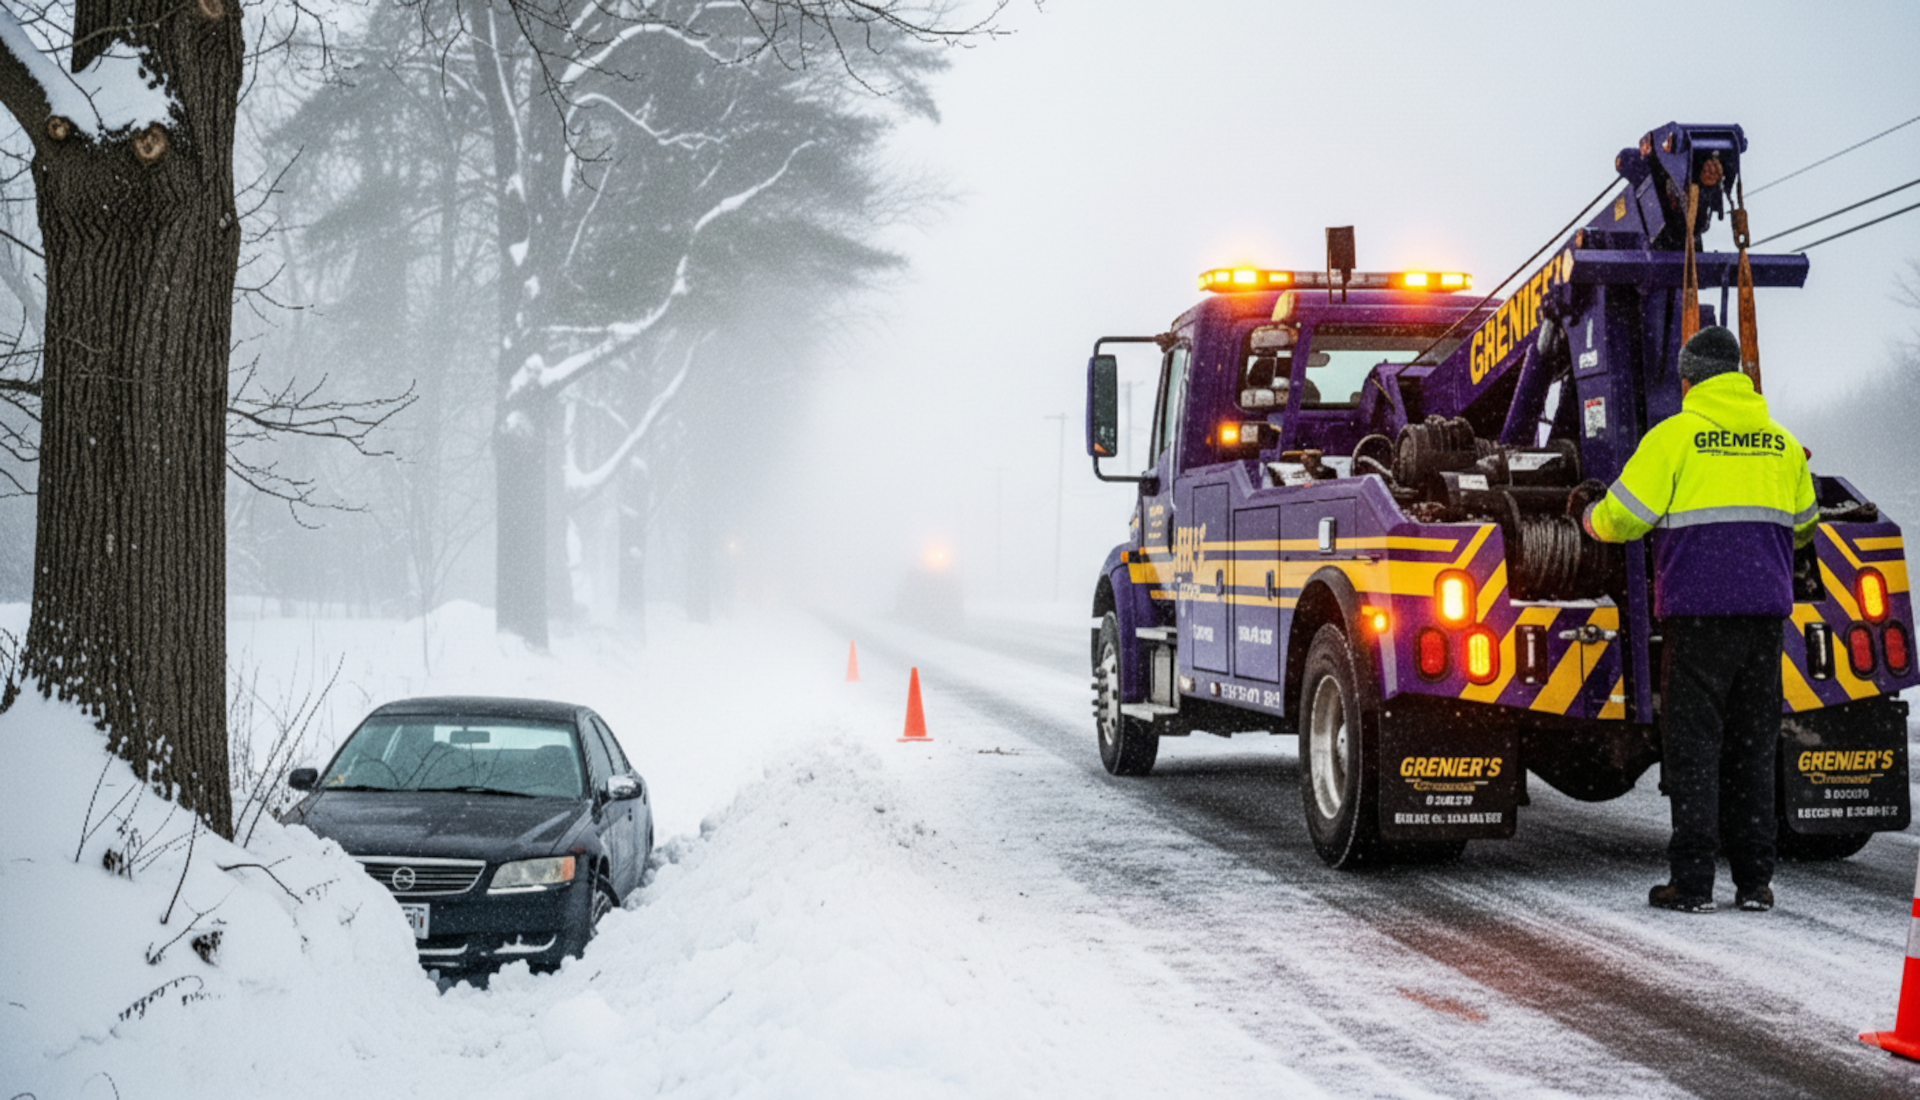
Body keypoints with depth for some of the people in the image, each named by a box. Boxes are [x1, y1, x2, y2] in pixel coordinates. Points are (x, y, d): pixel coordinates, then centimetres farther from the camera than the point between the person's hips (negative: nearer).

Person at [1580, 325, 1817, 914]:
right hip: (1766, 610, 5)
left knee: (1693, 742, -1)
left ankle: (1691, 881, -3)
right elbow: (1801, 527, 23)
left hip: (1698, 608, -4)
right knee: (1753, 743, 10)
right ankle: (1754, 880, 10)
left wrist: (1589, 518, 17)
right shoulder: (1782, 441, 12)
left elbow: (1622, 517, -5)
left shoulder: (1675, 435, -5)